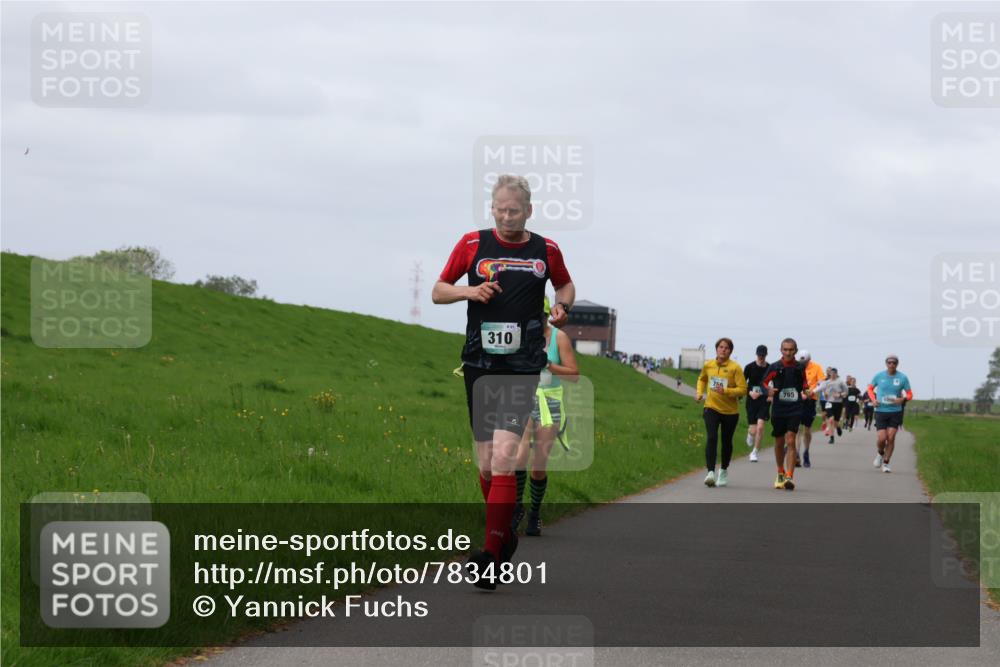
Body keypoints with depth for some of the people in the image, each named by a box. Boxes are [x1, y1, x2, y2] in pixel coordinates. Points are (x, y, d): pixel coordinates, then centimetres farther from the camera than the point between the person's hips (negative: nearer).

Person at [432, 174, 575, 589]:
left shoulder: (546, 251, 5)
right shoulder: (472, 245, 5)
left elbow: (565, 285, 24)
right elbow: (438, 291, 11)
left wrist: (563, 307, 3)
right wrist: (470, 291, -8)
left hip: (523, 366, -2)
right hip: (479, 364, 2)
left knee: (503, 457, -16)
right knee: (486, 464, 6)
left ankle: (491, 556, -19)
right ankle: (505, 536, 28)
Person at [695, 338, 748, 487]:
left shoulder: (735, 368, -10)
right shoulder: (708, 365, 2)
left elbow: (743, 389, -13)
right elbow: (702, 379, 24)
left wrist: (726, 391, -26)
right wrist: (699, 393, 7)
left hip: (730, 411, -1)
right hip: (711, 408, 1)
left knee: (726, 441, 12)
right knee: (711, 438, -17)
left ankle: (724, 471, 34)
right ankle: (711, 472, -25)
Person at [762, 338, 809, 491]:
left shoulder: (800, 368, 4)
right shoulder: (774, 367, 0)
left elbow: (804, 383, 17)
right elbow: (764, 382, 6)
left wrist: (806, 391, -3)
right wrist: (769, 390, -14)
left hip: (795, 410, -1)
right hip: (778, 409, 1)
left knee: (790, 441, -14)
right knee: (779, 443, 12)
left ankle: (789, 477, -20)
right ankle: (781, 473, 33)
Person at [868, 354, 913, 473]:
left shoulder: (903, 378, -2)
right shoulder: (879, 376, -1)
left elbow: (910, 394, 5)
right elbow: (870, 388, 14)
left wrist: (902, 399, -17)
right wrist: (873, 399, -5)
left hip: (895, 412, 0)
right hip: (881, 411, 0)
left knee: (891, 438, -5)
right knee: (881, 438, -9)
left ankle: (886, 463, 10)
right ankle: (880, 454, 25)